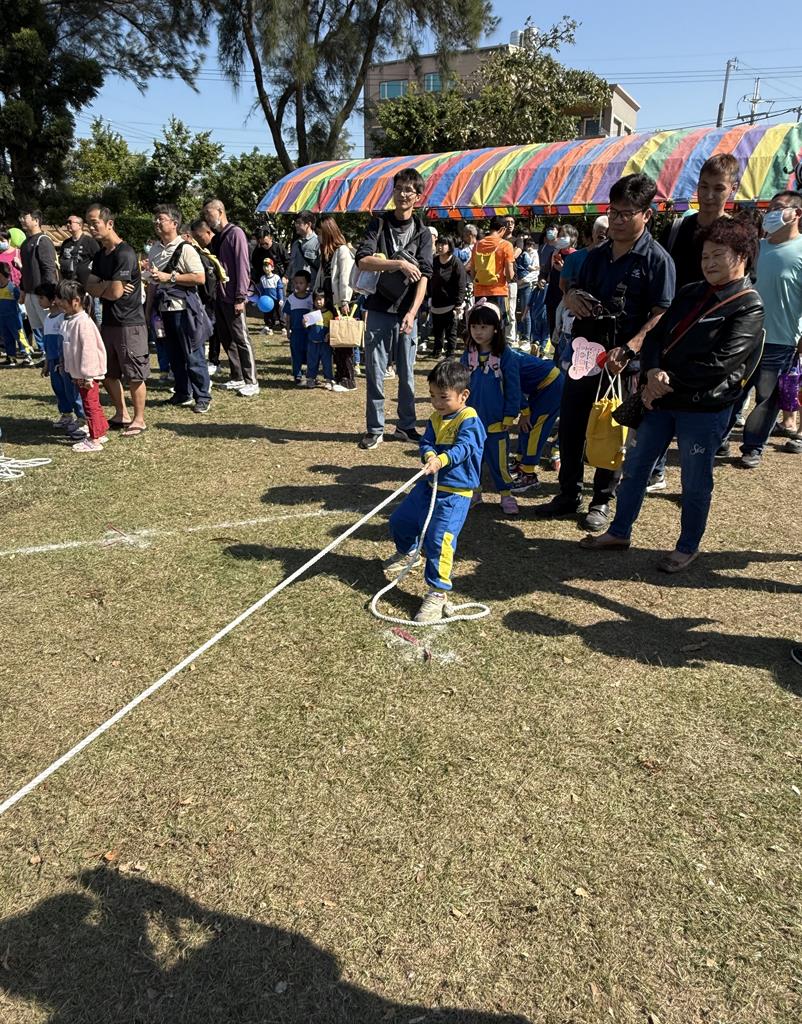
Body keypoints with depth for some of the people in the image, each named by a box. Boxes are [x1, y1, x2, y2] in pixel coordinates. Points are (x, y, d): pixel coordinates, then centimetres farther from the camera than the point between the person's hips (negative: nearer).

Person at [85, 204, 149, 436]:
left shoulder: (125, 254, -15)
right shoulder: (100, 255, 13)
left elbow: (115, 292, -19)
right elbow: (90, 288, 4)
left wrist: (99, 288, 1)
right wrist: (108, 286, -14)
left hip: (129, 323, -9)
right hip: (108, 322, 9)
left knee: (134, 376, 0)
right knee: (108, 373, 14)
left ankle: (139, 419, 11)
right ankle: (122, 415, 27)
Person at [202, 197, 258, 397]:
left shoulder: (235, 233, -9)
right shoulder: (216, 237, 16)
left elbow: (242, 266, -15)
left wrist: (240, 297, -19)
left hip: (232, 298, -9)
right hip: (219, 297, 9)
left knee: (241, 339, -5)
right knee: (225, 338, 11)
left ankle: (251, 382, 0)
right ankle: (237, 378, 19)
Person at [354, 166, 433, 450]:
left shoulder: (422, 233, 7)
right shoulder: (379, 224, 6)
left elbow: (423, 277, -3)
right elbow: (362, 260, -9)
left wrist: (413, 312, -15)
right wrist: (399, 263, -18)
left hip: (406, 312, 1)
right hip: (379, 310, 0)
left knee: (406, 373, 6)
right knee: (375, 371, 1)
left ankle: (406, 426, 18)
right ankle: (375, 429, 9)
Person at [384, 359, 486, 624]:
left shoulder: (469, 420, -13)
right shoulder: (435, 419, 8)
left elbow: (463, 448, -27)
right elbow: (426, 442, -2)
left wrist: (441, 460, -45)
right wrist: (429, 455, -27)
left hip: (455, 492, -8)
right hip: (430, 484, 8)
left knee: (439, 539, -20)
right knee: (400, 520, 21)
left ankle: (438, 593, -10)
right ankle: (407, 553, 52)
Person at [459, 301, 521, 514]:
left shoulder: (506, 356, -10)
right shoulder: (468, 355, 2)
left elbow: (513, 389, -8)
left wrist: (509, 416, -8)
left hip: (496, 421, -4)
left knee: (498, 459, 4)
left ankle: (506, 495, 19)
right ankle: (474, 491, 29)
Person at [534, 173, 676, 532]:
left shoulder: (656, 259, -7)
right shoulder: (597, 255, 11)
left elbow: (660, 315, -14)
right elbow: (572, 292, 20)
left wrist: (628, 350, -26)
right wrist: (571, 297, -5)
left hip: (621, 361, -6)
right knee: (570, 425, 9)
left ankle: (601, 501, 20)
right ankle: (569, 494, 24)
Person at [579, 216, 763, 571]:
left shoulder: (749, 307, -10)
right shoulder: (691, 293, 11)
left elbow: (719, 363, -18)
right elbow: (656, 335, 6)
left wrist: (669, 383, -15)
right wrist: (651, 373, -13)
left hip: (705, 408, -6)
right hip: (662, 398, 7)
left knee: (695, 482, 7)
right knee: (634, 467, 12)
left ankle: (687, 548, 25)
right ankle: (619, 532, 28)